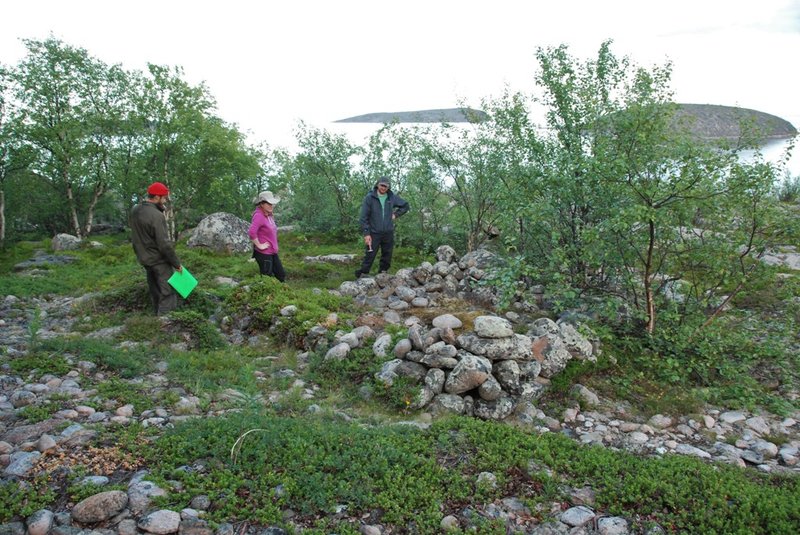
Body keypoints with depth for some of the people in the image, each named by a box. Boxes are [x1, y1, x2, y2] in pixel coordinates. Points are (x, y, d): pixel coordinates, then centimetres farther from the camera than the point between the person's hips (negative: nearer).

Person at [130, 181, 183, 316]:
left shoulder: (135, 211, 4)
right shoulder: (156, 216, -23)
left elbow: (135, 236, 13)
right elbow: (164, 244, -22)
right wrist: (177, 263, -14)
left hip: (144, 258, 9)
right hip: (159, 260, -9)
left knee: (155, 292, 18)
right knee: (168, 292, -4)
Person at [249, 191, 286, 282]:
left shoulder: (269, 215, 8)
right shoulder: (259, 215, -19)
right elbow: (251, 232, -33)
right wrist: (259, 245, -23)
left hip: (272, 252, 9)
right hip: (263, 253, -9)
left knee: (281, 276, 15)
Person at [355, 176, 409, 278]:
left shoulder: (393, 197, 2)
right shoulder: (369, 197, -7)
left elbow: (405, 206, 19)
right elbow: (363, 217, -8)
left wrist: (396, 214, 4)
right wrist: (366, 233, -14)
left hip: (388, 233, 4)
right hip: (374, 233, -3)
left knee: (387, 257, 10)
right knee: (369, 256, -5)